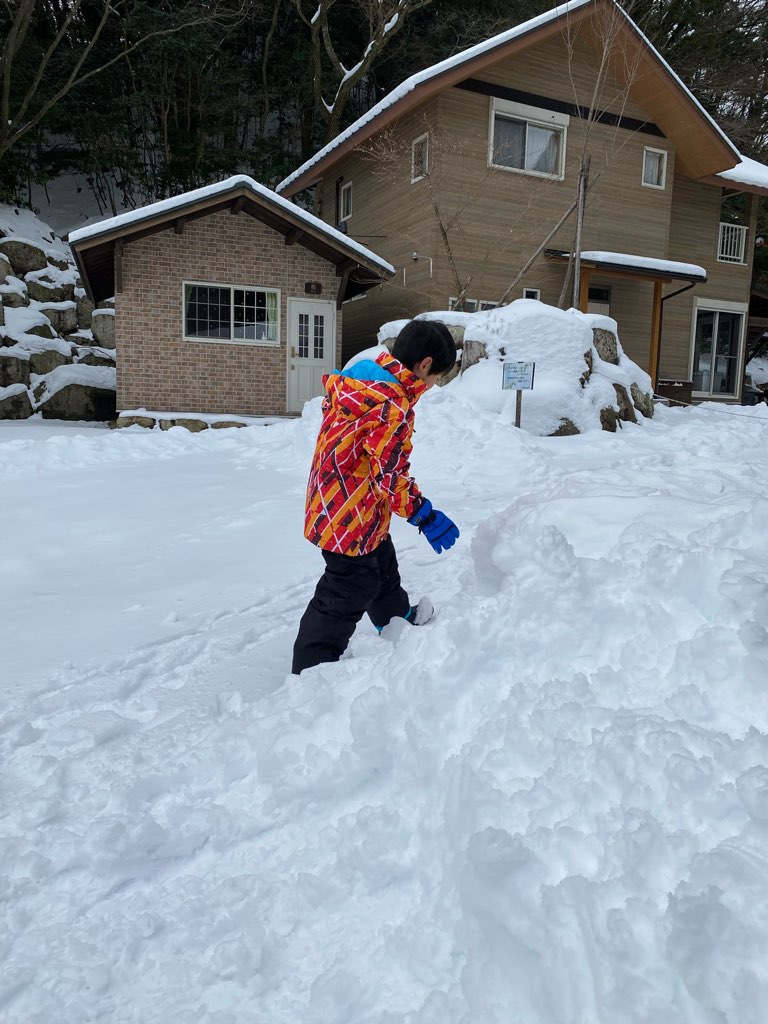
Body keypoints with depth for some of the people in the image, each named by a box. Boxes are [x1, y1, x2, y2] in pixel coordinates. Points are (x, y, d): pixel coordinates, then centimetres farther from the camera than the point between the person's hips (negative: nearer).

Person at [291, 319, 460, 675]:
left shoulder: (359, 378, 2)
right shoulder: (394, 407, -27)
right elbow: (390, 475, -27)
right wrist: (424, 516, -16)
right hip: (350, 517, -10)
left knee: (381, 565, 31)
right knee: (348, 592, 3)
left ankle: (396, 616, 57)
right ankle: (309, 671, 15)